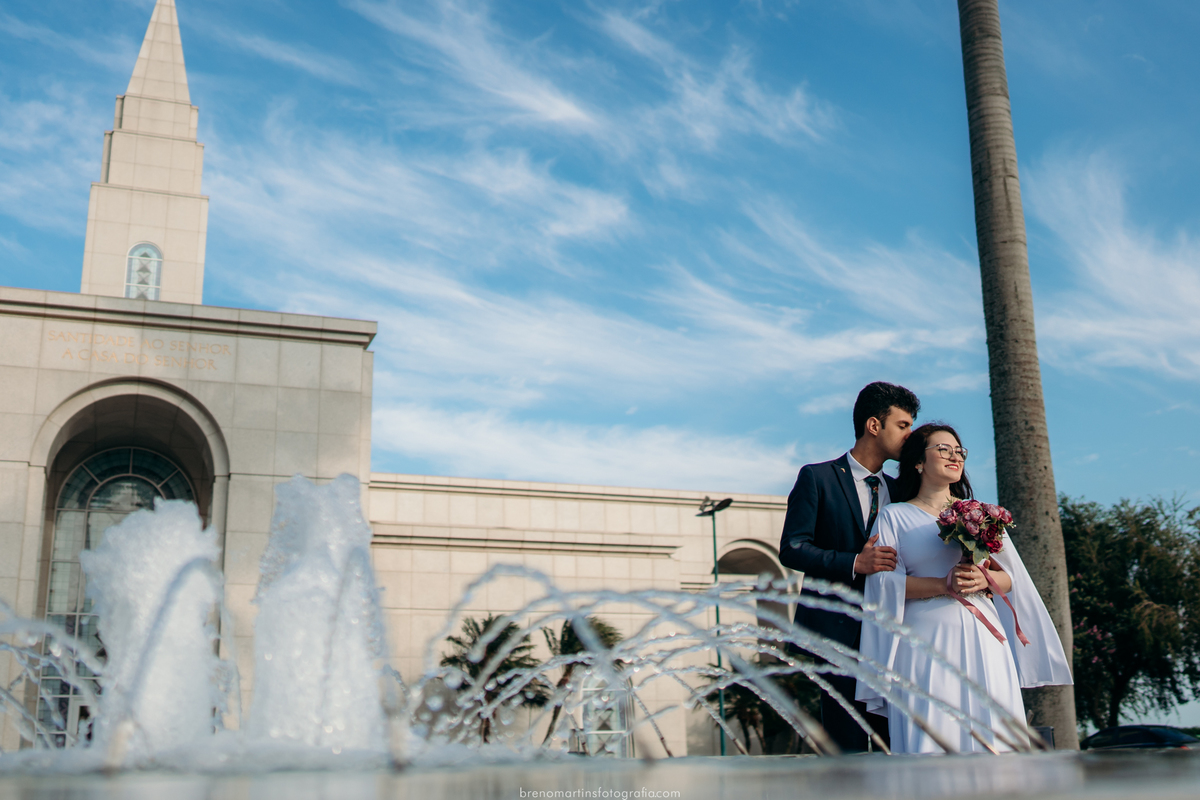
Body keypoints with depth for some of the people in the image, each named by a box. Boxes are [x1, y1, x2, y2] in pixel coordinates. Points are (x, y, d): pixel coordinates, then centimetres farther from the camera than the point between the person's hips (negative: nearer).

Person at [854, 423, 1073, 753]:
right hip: (926, 642, -3)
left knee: (990, 737, -3)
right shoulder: (894, 516, 8)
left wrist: (984, 580, -7)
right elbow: (885, 581, -3)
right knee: (932, 740, -8)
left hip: (983, 639, 4)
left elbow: (1010, 577, 15)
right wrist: (944, 585, -15)